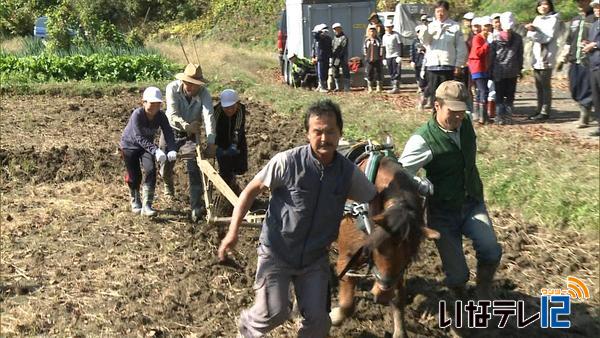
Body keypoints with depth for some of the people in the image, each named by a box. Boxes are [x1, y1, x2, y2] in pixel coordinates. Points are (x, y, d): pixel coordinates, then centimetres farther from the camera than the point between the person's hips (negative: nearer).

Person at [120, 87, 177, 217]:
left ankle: (147, 205, -13)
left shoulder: (160, 115, -19)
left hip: (147, 145, 3)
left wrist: (172, 150, -46)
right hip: (130, 145, -3)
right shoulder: (137, 114, -32)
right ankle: (135, 201, 29)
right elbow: (139, 137, -38)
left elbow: (168, 133, -27)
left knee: (151, 170, -17)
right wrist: (155, 150, -50)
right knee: (134, 176, 0)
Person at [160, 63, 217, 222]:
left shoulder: (204, 93, -22)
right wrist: (186, 126, -49)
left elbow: (209, 116, -34)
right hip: (171, 132, 1)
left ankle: (196, 208, -13)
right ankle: (169, 187, 48)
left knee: (194, 170, -14)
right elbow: (172, 115, -29)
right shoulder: (172, 88, -22)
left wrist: (211, 142, -46)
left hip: (192, 136, -1)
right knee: (165, 167, 13)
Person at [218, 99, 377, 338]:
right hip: (276, 252, -3)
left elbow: (375, 202, 8)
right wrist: (233, 231, -11)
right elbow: (251, 191, -9)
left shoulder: (349, 172, -8)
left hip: (315, 258, 3)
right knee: (274, 313, -7)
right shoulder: (287, 162, -19)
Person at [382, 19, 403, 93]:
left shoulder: (396, 35, -5)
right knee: (391, 73, 6)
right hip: (388, 57, 6)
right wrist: (384, 58, 13)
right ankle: (394, 87, 10)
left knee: (396, 73, -9)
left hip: (396, 56, -6)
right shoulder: (384, 36, 12)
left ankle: (396, 87, -10)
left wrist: (400, 56, -14)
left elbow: (400, 46, -8)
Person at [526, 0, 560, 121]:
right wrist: (530, 30, -14)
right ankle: (539, 110, 17)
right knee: (539, 86, 11)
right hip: (537, 57, 7)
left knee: (545, 86, -5)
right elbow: (530, 36, 7)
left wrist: (533, 31, -20)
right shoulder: (537, 19, 17)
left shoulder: (553, 19, -5)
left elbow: (547, 37, -14)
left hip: (546, 57, -7)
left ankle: (545, 112, -3)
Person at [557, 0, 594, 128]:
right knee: (575, 91, 8)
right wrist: (562, 59, 17)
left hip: (588, 62, -6)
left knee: (586, 91, -4)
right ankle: (583, 113, 22)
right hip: (574, 61, 6)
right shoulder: (574, 20, 20)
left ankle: (584, 117, 6)